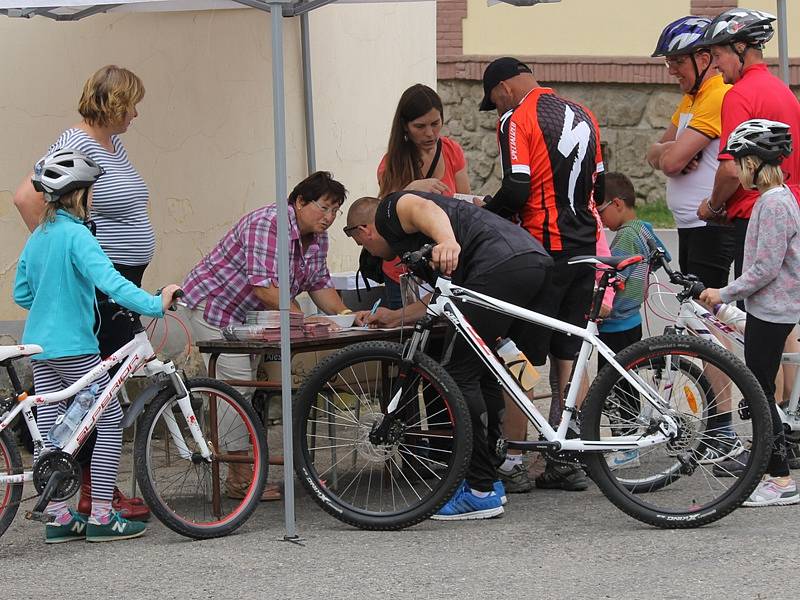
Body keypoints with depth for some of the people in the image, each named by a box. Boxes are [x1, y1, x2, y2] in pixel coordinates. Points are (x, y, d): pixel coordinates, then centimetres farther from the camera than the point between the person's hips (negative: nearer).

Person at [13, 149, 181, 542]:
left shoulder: (37, 237, 12)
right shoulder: (75, 235, -14)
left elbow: (21, 293, 19)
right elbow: (108, 280, -28)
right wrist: (155, 304, -33)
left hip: (39, 346, 8)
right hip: (73, 345, -8)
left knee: (48, 427, 7)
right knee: (111, 419, 1)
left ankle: (59, 517, 9)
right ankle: (101, 517, -1)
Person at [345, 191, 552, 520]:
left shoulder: (391, 209, 12)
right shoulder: (413, 239, 38)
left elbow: (425, 209, -12)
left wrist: (447, 242, -32)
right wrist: (394, 317, 53)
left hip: (501, 265, -10)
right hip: (536, 259, 10)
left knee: (461, 373, -3)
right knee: (482, 370, 21)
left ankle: (481, 493, -2)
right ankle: (488, 477, 27)